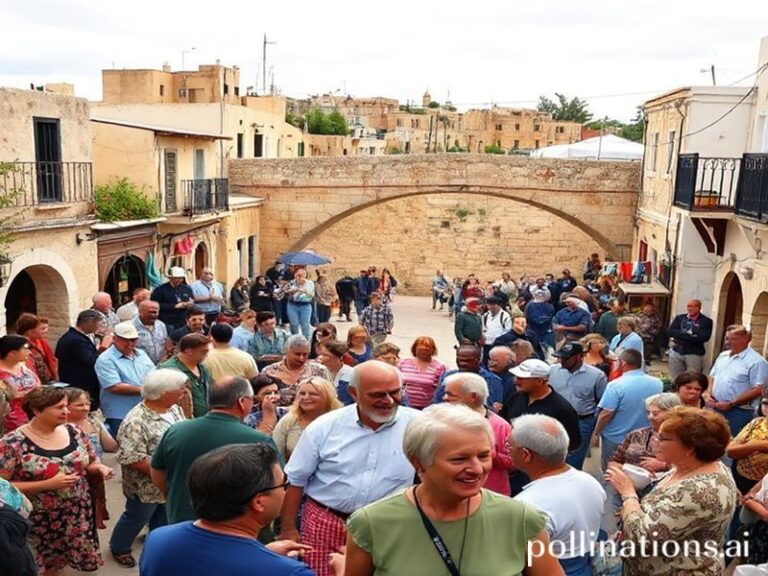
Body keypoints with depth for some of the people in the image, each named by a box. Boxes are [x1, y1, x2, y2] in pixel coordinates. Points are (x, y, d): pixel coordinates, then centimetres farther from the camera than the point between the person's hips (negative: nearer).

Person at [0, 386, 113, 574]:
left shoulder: (73, 432, -1)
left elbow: (89, 464, 12)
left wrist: (99, 467, -11)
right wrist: (48, 484, -24)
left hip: (79, 514, 4)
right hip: (40, 522, -4)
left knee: (83, 559, 16)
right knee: (43, 568, 9)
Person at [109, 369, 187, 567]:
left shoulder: (174, 409, -5)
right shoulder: (136, 421, -30)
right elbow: (133, 459, -29)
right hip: (146, 486, -6)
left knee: (164, 519, 25)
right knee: (136, 518, 18)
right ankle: (119, 548, 43)